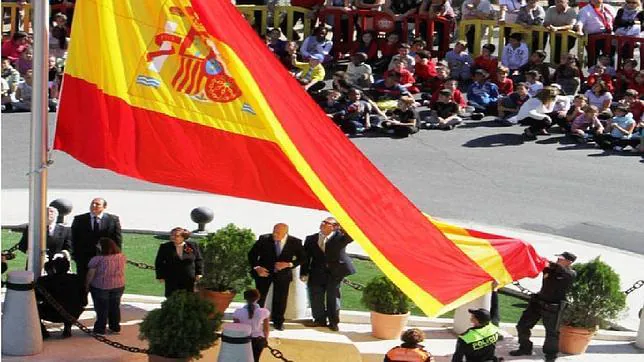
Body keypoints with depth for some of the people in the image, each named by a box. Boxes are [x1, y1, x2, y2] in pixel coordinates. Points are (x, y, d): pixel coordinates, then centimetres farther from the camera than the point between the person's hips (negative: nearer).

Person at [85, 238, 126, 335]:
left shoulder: (97, 259, -19)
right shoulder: (121, 257, -5)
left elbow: (90, 275, -14)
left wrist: (87, 285, -1)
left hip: (101, 286, -4)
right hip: (119, 286, 4)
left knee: (101, 308, 8)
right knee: (115, 307, 17)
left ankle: (100, 329, 13)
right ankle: (115, 327, 23)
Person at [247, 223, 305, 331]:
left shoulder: (295, 242, -11)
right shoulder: (264, 239, -12)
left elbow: (301, 258, 0)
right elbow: (252, 254, -2)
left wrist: (289, 264, -16)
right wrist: (256, 267, -16)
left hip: (283, 274, 0)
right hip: (264, 272, 0)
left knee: (280, 299, 5)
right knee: (259, 297, 2)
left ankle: (278, 322, 22)